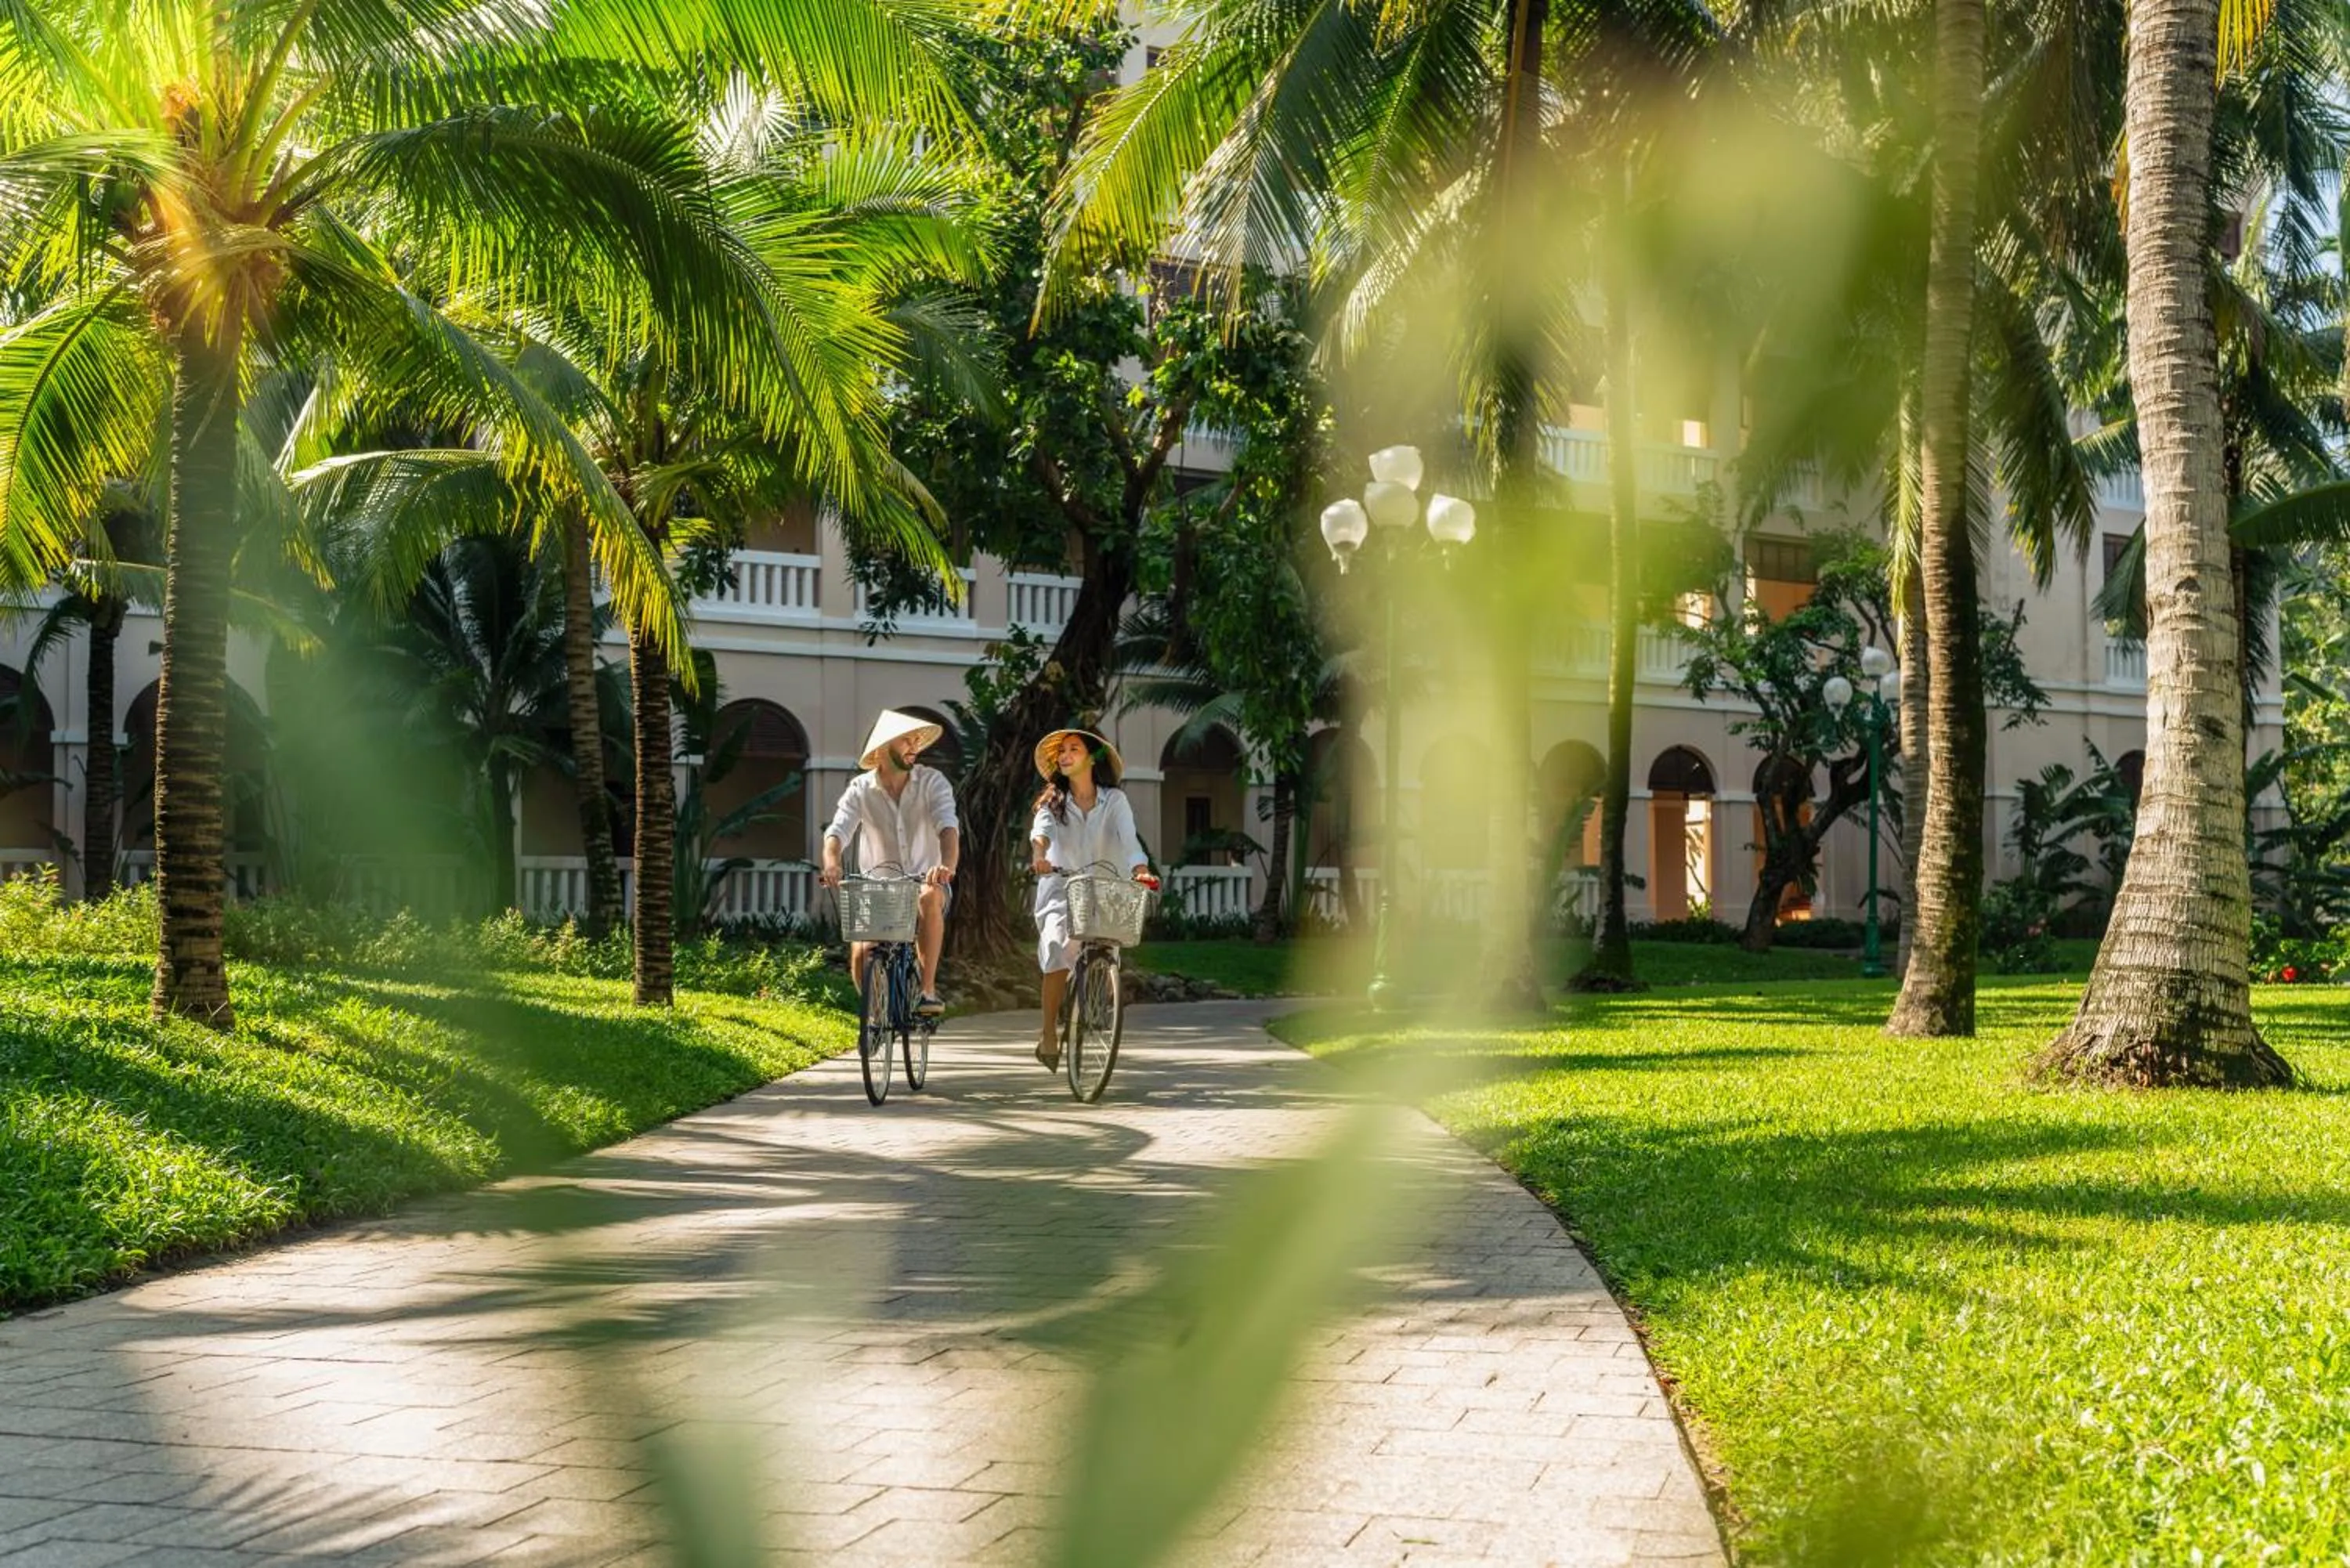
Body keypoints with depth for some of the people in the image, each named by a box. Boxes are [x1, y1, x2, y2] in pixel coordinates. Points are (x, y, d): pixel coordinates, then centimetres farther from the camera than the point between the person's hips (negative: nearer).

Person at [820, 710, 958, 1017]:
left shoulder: (932, 782, -3)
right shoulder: (861, 789, 0)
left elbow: (948, 827, -19)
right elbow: (838, 830, -13)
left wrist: (947, 866, -41)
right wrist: (832, 863, -37)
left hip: (924, 882, -1)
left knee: (930, 897, -38)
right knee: (860, 954, -22)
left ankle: (928, 990, -30)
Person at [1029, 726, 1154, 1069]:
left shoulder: (1114, 800, 1)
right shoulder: (1053, 800, 4)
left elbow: (1129, 840, -14)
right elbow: (1042, 830, -16)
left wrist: (1141, 870, -34)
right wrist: (1039, 855, -39)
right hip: (1061, 887, -1)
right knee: (1058, 951, -22)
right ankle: (1049, 1033, -14)